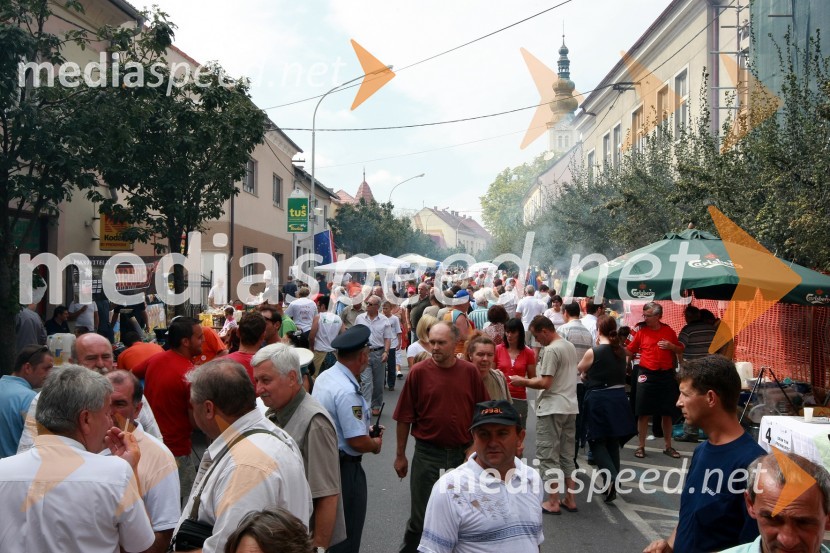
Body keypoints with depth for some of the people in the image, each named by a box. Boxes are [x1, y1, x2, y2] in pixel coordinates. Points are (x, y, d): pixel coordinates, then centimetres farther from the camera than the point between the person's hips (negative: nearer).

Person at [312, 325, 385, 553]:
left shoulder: (323, 377, 2)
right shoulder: (348, 391, -27)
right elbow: (358, 441, -25)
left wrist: (365, 428, 9)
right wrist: (376, 444, -5)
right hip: (344, 467, -9)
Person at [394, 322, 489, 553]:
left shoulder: (470, 371, -3)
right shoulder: (418, 372, -8)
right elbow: (404, 418, -4)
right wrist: (400, 455, -1)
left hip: (462, 453, 2)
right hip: (427, 453, -2)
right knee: (420, 516, 6)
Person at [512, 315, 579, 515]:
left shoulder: (551, 350, -16)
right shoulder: (570, 346, 13)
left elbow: (545, 383, -20)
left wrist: (523, 382, -6)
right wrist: (530, 380, 14)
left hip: (552, 409, -9)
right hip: (570, 407, 9)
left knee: (548, 456, -1)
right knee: (566, 455, 15)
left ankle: (553, 503, 1)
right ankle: (570, 500, 20)